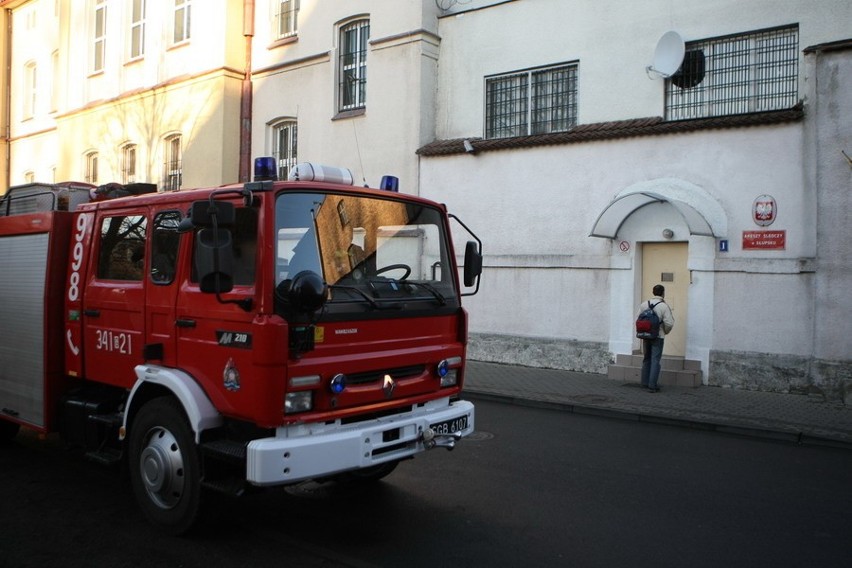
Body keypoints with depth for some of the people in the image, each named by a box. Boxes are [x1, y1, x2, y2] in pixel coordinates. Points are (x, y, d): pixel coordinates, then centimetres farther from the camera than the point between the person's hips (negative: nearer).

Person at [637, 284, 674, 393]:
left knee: (647, 359, 17)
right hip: (658, 336, -5)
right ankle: (652, 386, -4)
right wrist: (666, 331, 4)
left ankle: (645, 383, 24)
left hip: (646, 336, 5)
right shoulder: (664, 306, -12)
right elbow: (669, 323, -16)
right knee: (655, 360, -1)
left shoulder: (644, 304, 2)